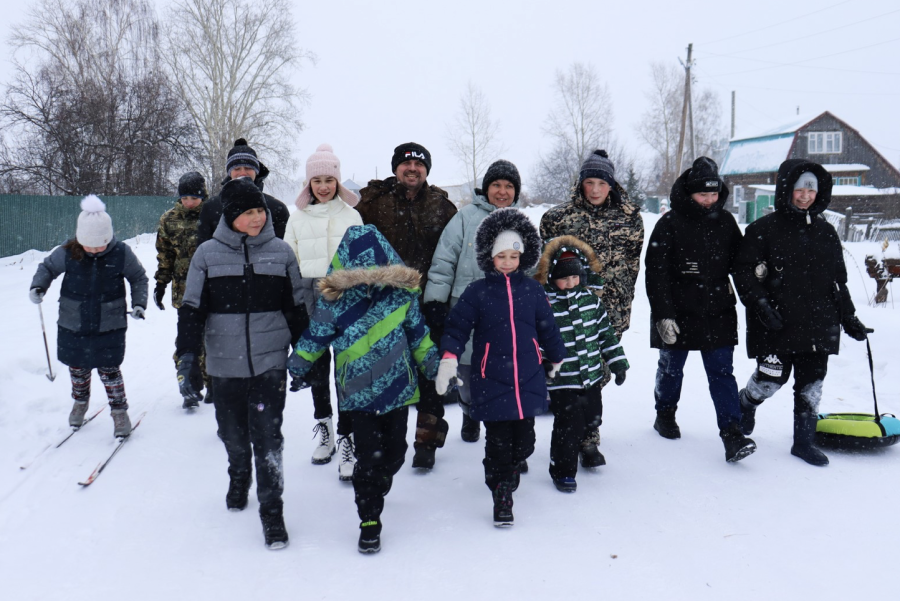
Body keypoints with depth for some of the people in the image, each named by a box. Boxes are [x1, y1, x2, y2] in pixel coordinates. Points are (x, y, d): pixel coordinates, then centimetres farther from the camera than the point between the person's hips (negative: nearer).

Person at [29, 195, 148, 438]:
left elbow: (138, 277, 2)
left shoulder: (122, 253, -13)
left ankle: (119, 411, 19)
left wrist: (138, 303, -8)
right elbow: (47, 268, 5)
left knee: (109, 371, 0)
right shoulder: (67, 252, -12)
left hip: (109, 327, -2)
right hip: (73, 326, 2)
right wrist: (38, 285, -14)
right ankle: (80, 402, 45)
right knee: (77, 368, 18)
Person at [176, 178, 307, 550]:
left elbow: (296, 308, 10)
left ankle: (272, 511, 5)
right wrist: (187, 359, -4)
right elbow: (191, 310, 3)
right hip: (225, 364, 1)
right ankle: (238, 478, 43)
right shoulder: (208, 255, 1)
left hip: (270, 361, -1)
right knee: (232, 434, 13)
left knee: (267, 436, -6)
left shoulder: (281, 252, 3)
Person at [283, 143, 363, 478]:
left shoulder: (351, 215, 5)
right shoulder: (297, 217, 11)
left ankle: (346, 439, -3)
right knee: (316, 364, 12)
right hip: (309, 297, 3)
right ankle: (323, 427, 28)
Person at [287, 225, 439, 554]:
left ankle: (374, 492, 43)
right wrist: (295, 368, 8)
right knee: (368, 457, -4)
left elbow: (418, 332, 7)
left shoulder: (401, 291, -5)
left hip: (398, 386, 3)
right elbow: (315, 336, 1)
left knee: (394, 452, 13)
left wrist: (434, 366, 10)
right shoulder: (334, 299, -11)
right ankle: (369, 520, 11)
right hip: (358, 391, -2)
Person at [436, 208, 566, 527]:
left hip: (528, 380, 3)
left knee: (524, 439, 8)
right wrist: (449, 359, -12)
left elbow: (547, 328, 16)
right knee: (497, 441, 1)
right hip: (491, 381, -2)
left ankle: (511, 466, 38)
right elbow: (457, 326, 0)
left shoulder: (532, 290, 6)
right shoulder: (477, 292, -1)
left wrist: (557, 360, 24)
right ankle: (501, 492, 15)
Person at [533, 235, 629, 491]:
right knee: (568, 427, -2)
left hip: (591, 377, 6)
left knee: (592, 419, 21)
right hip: (562, 383, -6)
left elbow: (606, 333, 12)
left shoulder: (591, 300, 2)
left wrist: (618, 363, 13)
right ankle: (562, 471, 18)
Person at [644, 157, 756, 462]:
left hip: (718, 314, 2)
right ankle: (665, 415, 38)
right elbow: (656, 273, -11)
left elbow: (738, 261, 18)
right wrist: (663, 315, -15)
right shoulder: (670, 224, -9)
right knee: (671, 368, 15)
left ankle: (732, 435, -6)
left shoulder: (726, 222, 4)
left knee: (722, 372, -3)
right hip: (678, 314, -2)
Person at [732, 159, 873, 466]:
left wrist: (849, 318, 15)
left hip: (818, 323, 5)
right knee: (772, 380, -1)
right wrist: (761, 305, -19)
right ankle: (745, 404, 32)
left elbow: (838, 280, 18)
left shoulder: (825, 232, 12)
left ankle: (804, 441, 20)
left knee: (811, 385, 7)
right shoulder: (763, 230, -3)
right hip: (776, 325, -4)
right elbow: (744, 272, -7)